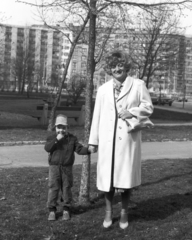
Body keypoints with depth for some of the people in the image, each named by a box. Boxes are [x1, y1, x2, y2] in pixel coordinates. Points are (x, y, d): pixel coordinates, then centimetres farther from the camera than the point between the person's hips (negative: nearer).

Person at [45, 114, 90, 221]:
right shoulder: (52, 138, 2)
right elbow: (47, 148, -14)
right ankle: (52, 210, 9)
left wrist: (88, 150, -21)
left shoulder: (72, 138, 2)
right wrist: (56, 140, -23)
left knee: (66, 188, 7)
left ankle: (66, 210, 18)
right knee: (53, 188, 0)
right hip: (54, 167, 0)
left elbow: (79, 149, -3)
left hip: (67, 168, 1)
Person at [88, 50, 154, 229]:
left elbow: (148, 107, 5)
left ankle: (124, 212, 21)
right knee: (107, 176, 5)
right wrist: (93, 140, 6)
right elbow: (97, 116, 8)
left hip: (128, 138, -2)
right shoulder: (103, 89, 8)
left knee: (126, 176, 2)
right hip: (108, 140, 2)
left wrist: (132, 112, -13)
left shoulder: (138, 85, 2)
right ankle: (108, 212, 22)